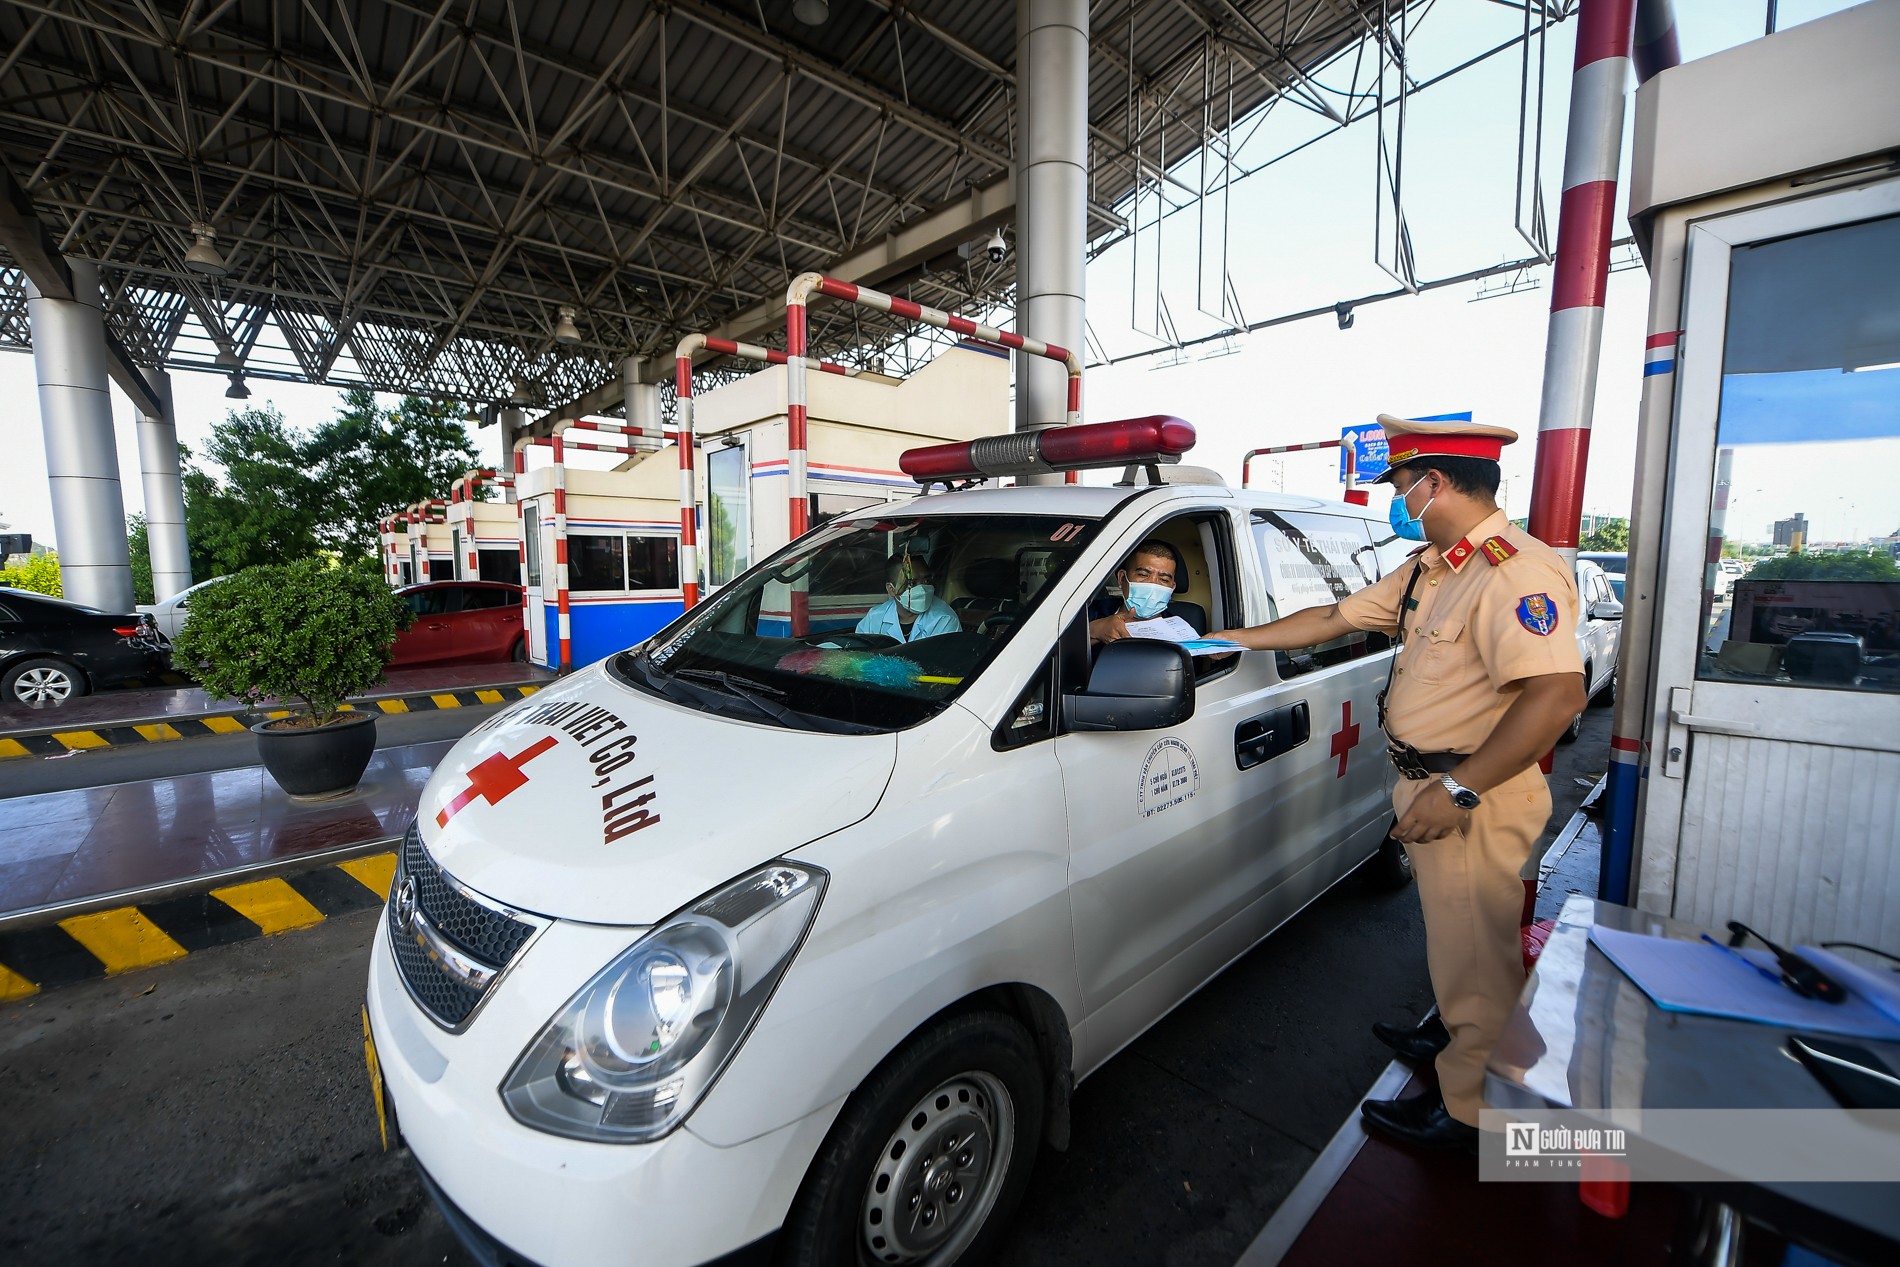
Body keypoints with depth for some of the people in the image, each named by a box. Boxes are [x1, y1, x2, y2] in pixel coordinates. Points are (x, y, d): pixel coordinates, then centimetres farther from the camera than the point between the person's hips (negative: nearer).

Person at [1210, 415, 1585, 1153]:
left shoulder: (1516, 571, -22)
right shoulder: (1428, 569, 10)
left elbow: (1557, 695, -31)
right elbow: (1336, 618, 14)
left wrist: (1457, 789, -29)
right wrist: (1234, 639, 13)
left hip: (1476, 798, -9)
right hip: (1434, 785, 9)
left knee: (1477, 955, 7)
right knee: (1453, 941, 26)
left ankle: (1468, 1113, 25)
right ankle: (1451, 1034, 47)